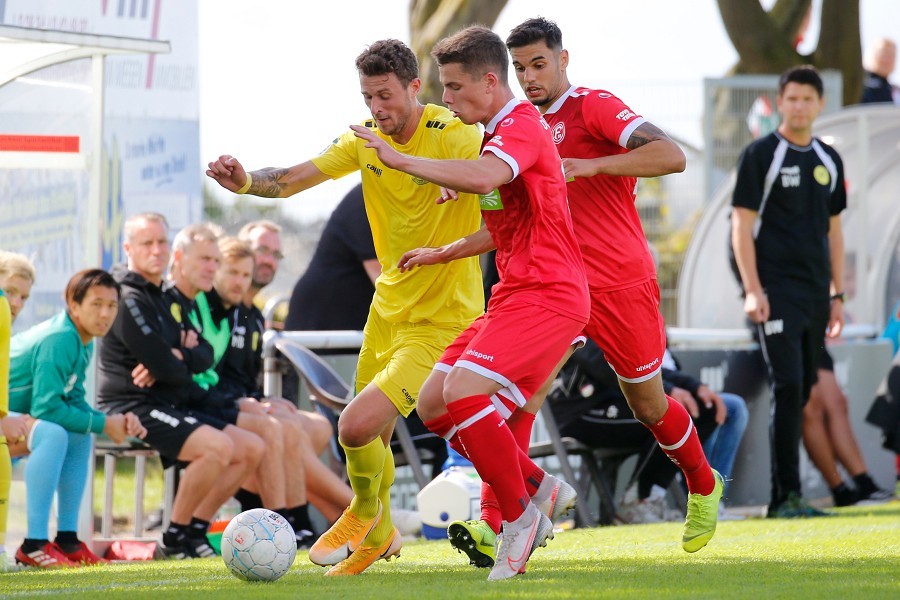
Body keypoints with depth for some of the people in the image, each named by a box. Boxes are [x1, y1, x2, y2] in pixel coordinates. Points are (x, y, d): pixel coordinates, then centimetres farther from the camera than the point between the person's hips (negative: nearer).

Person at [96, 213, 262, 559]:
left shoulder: (163, 297, 20)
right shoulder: (129, 297, -11)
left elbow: (204, 357, 10)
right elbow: (165, 366, -19)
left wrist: (177, 357, -12)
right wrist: (183, 364, 4)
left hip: (170, 409, 10)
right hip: (132, 408, -10)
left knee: (252, 450, 4)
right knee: (218, 446, -29)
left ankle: (196, 529, 4)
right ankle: (175, 539, -17)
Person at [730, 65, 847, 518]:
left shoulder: (828, 160, 15)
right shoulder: (761, 155, -3)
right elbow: (741, 225, -7)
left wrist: (837, 295, 15)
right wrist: (752, 290, -15)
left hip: (815, 294, 6)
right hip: (776, 292, -6)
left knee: (802, 395, 6)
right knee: (788, 388, -13)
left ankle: (781, 497, 11)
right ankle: (788, 495, -12)